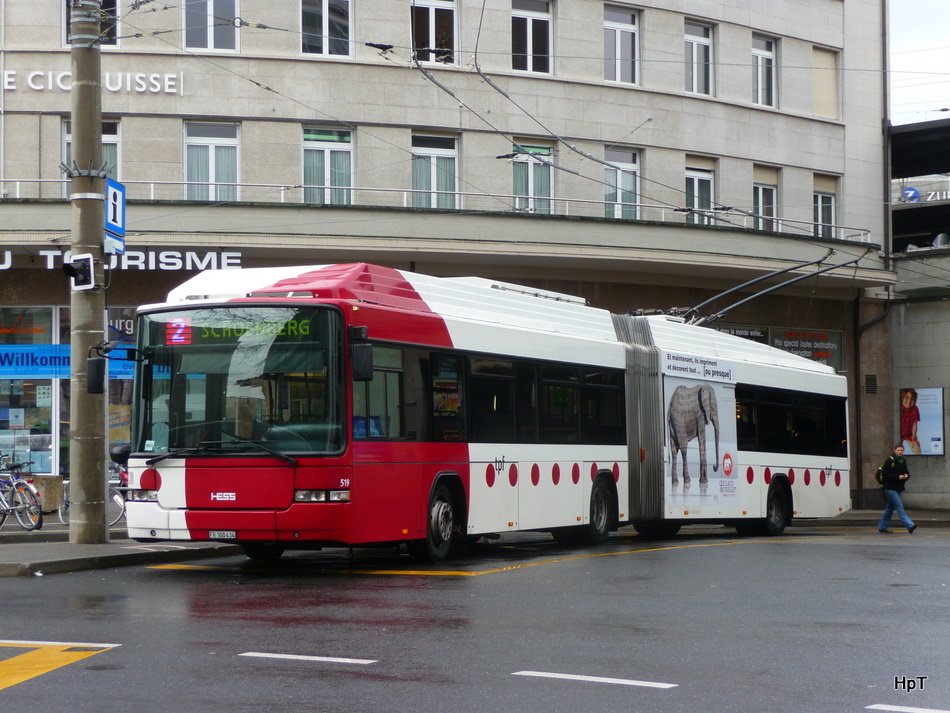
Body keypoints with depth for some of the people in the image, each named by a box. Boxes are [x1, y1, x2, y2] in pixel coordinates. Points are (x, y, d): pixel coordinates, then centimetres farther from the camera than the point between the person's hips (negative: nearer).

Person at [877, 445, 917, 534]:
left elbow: (906, 472, 19)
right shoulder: (890, 460, -11)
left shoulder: (903, 461, 11)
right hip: (890, 488, -8)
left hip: (898, 488, 8)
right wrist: (897, 477, -19)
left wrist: (906, 475, -5)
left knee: (890, 508, 13)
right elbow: (885, 473, -14)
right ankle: (910, 525, -20)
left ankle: (882, 527, 21)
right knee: (899, 506, -13)